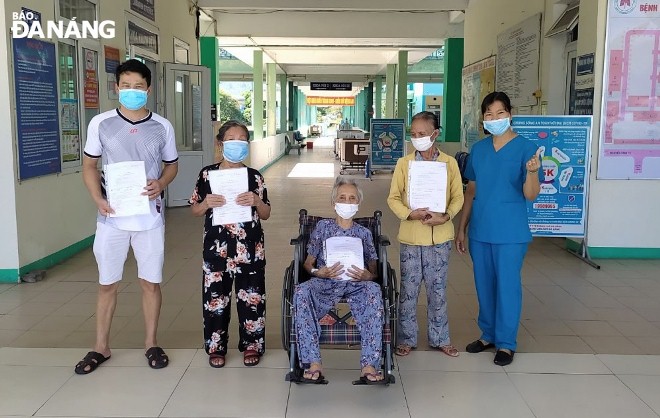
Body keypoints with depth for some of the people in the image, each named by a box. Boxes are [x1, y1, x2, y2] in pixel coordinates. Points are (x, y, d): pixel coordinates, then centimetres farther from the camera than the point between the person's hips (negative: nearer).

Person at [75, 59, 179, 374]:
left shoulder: (162, 127, 0)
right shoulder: (100, 123, -2)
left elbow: (172, 165, 12)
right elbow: (89, 165, 6)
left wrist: (161, 184, -10)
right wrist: (98, 199, -10)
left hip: (150, 216, 0)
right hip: (112, 217, 0)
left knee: (151, 282, 7)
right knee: (107, 283, 9)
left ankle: (151, 343, 23)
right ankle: (101, 347, 24)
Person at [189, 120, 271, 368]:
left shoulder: (255, 177, 2)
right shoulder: (208, 174, 1)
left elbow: (266, 215, 6)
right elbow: (194, 211, 6)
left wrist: (256, 202, -14)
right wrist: (206, 203, -15)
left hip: (250, 250, 0)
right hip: (216, 248, 0)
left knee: (251, 299, 7)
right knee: (215, 299, 8)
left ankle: (252, 345, 24)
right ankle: (216, 347, 24)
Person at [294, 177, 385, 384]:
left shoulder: (364, 233, 20)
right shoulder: (322, 227, 18)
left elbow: (373, 271, 14)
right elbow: (308, 263, 14)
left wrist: (367, 276, -12)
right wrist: (319, 272, -10)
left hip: (356, 284, 0)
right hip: (325, 283, 0)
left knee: (373, 290, -36)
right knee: (302, 291, -35)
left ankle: (369, 365, -39)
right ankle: (313, 363, -36)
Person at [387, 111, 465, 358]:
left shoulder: (449, 163, 2)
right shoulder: (404, 163, 0)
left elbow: (458, 196, 3)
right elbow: (393, 198, 0)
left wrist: (445, 216, -15)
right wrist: (411, 214, -17)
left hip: (440, 236, 1)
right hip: (411, 236, 0)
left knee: (438, 290, 11)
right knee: (409, 290, 7)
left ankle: (439, 339, 25)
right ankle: (407, 339, 20)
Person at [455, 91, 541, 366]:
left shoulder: (525, 148, -9)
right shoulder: (478, 149, 6)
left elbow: (530, 195, -14)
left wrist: (532, 172, -35)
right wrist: (462, 228, 11)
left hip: (510, 233, -5)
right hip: (479, 231, 5)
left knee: (507, 285, 4)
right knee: (484, 284, 14)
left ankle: (506, 342, 18)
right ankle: (488, 334, 31)